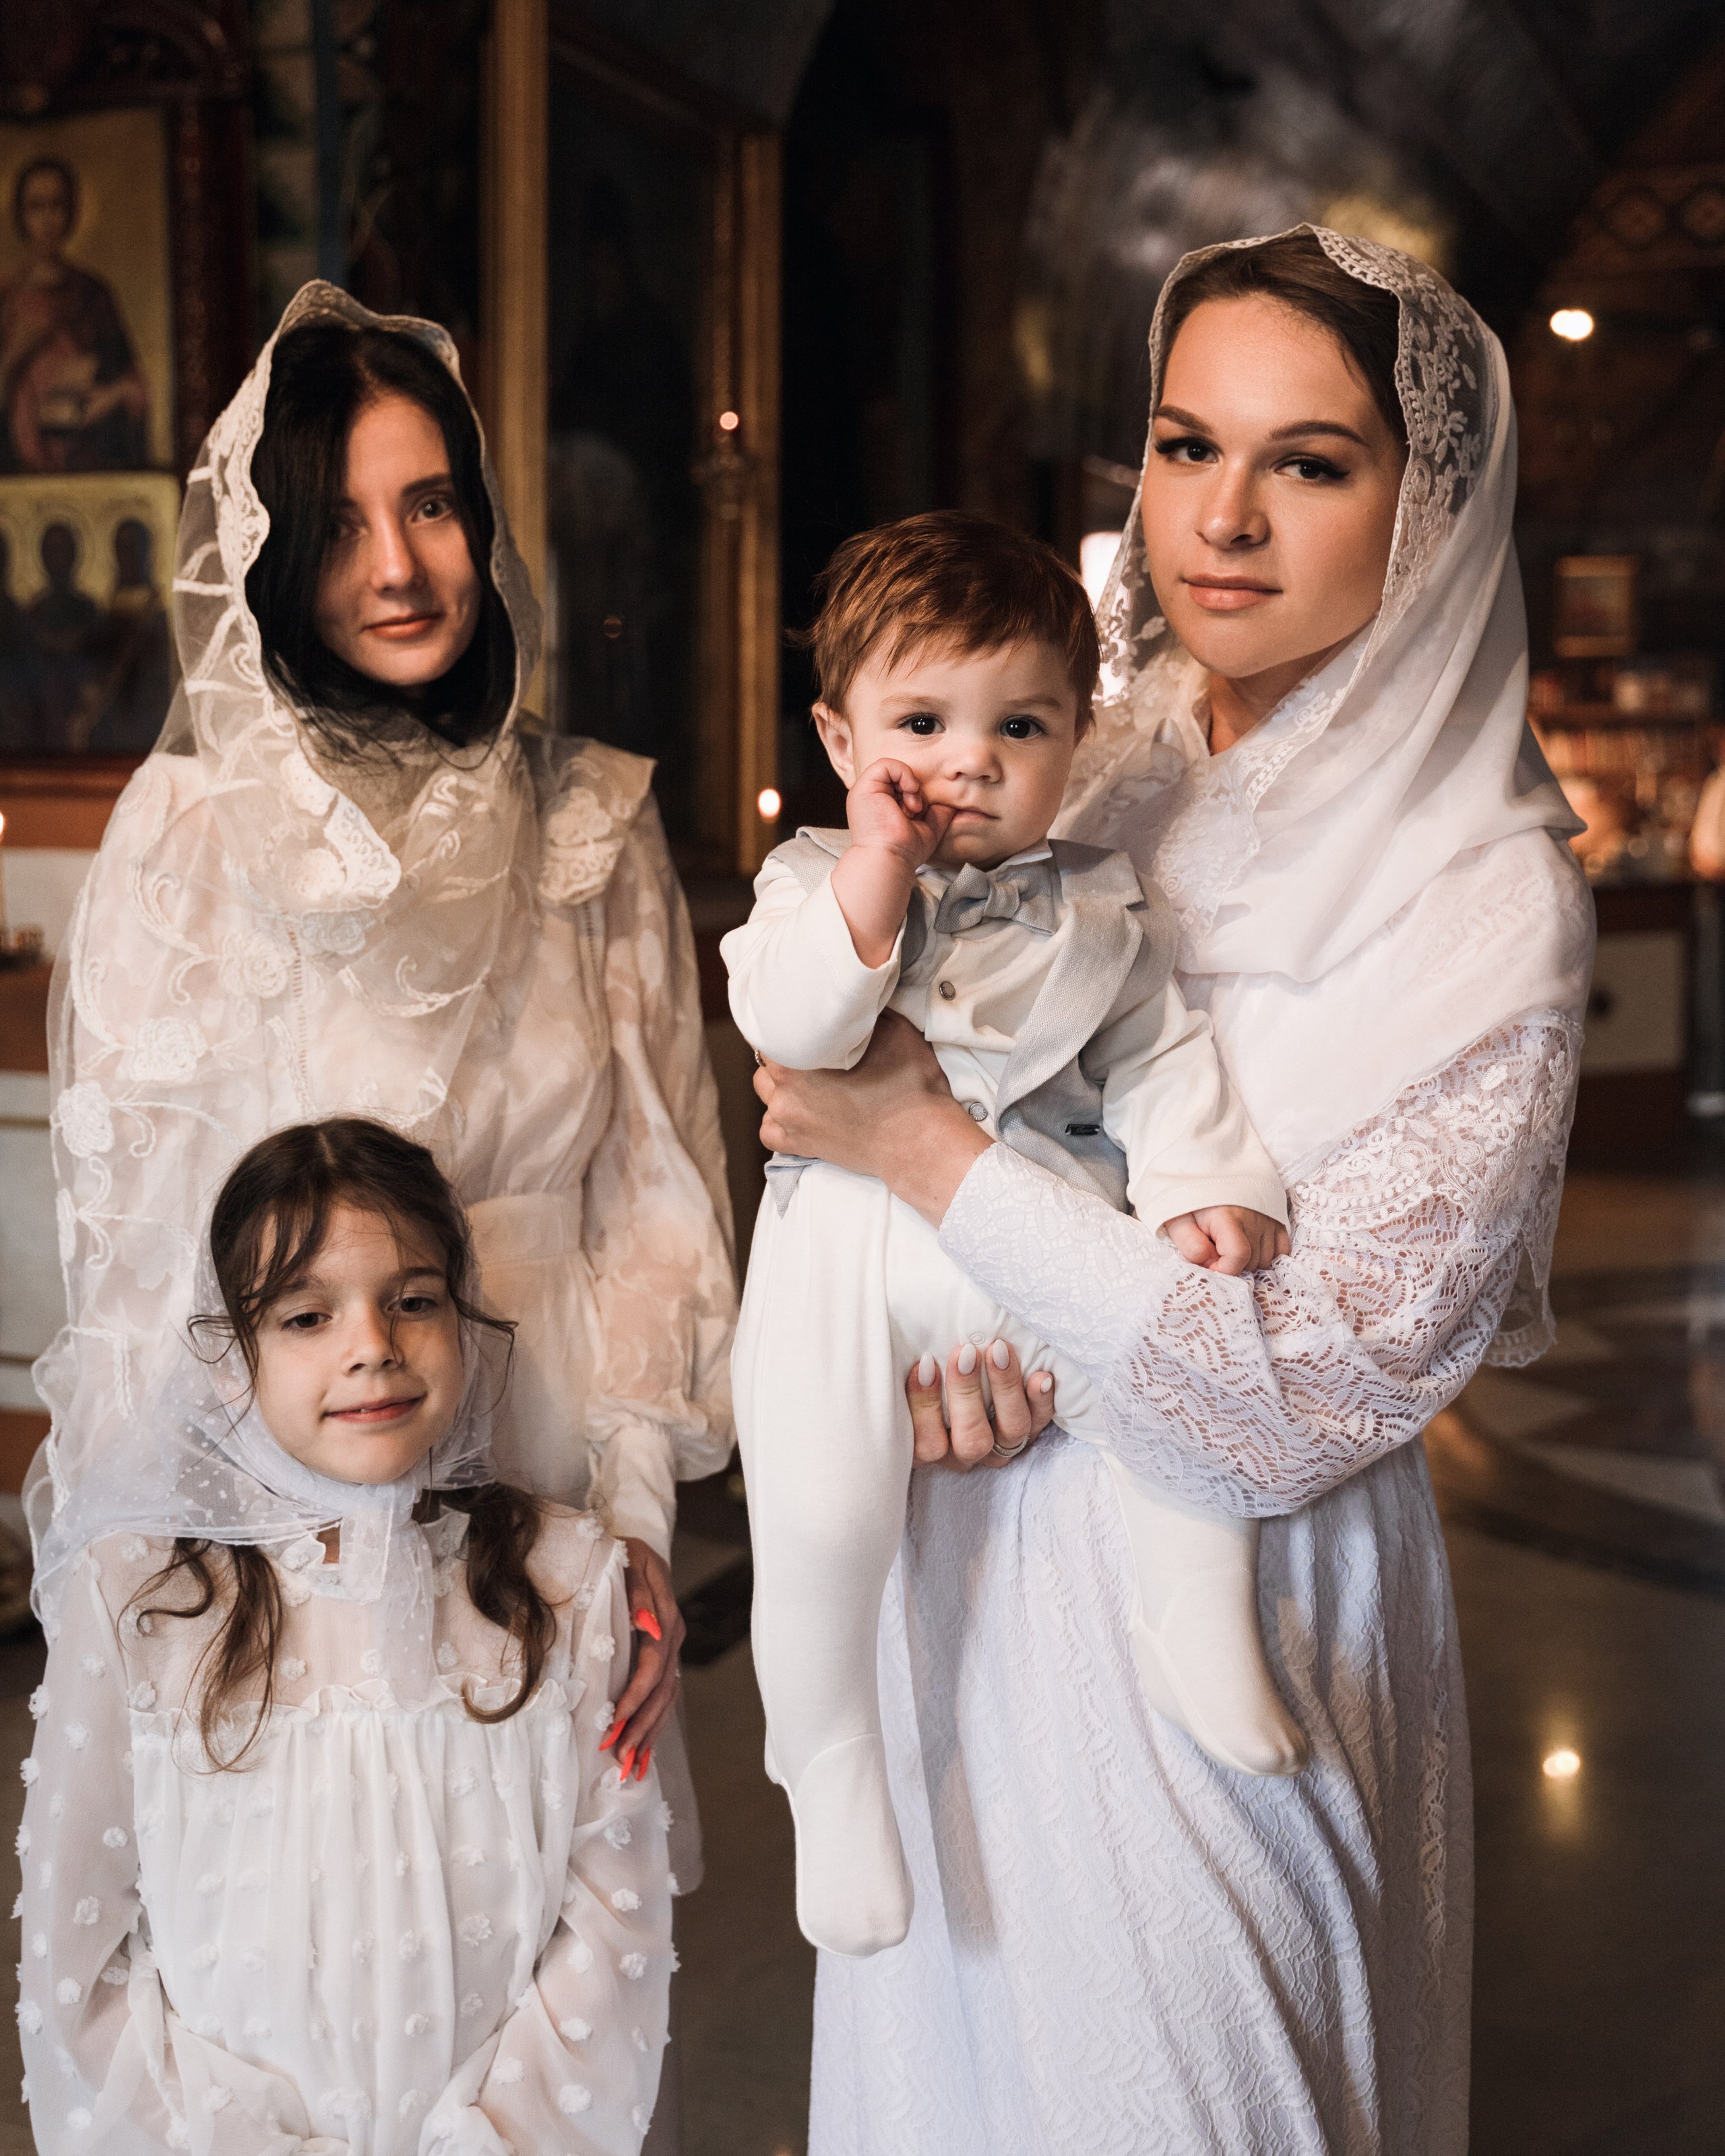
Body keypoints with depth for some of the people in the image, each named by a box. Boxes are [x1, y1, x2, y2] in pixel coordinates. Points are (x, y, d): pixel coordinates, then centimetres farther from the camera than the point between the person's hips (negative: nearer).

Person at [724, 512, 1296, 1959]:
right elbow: (788, 1027, -11)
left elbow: (1164, 1060, 10)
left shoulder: (1107, 907, 11)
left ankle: (1200, 1621, 3)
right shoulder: (818, 881, 5)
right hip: (864, 1254, -2)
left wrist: (1207, 1190, -6)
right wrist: (876, 875, -17)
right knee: (821, 1514, -18)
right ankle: (831, 1761, 8)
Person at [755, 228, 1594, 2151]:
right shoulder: (1083, 762, -1)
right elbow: (846, 1069, 9)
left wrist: (935, 1161, -21)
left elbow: (1315, 1398, -21)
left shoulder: (1485, 902, -16)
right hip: (955, 1556, 5)